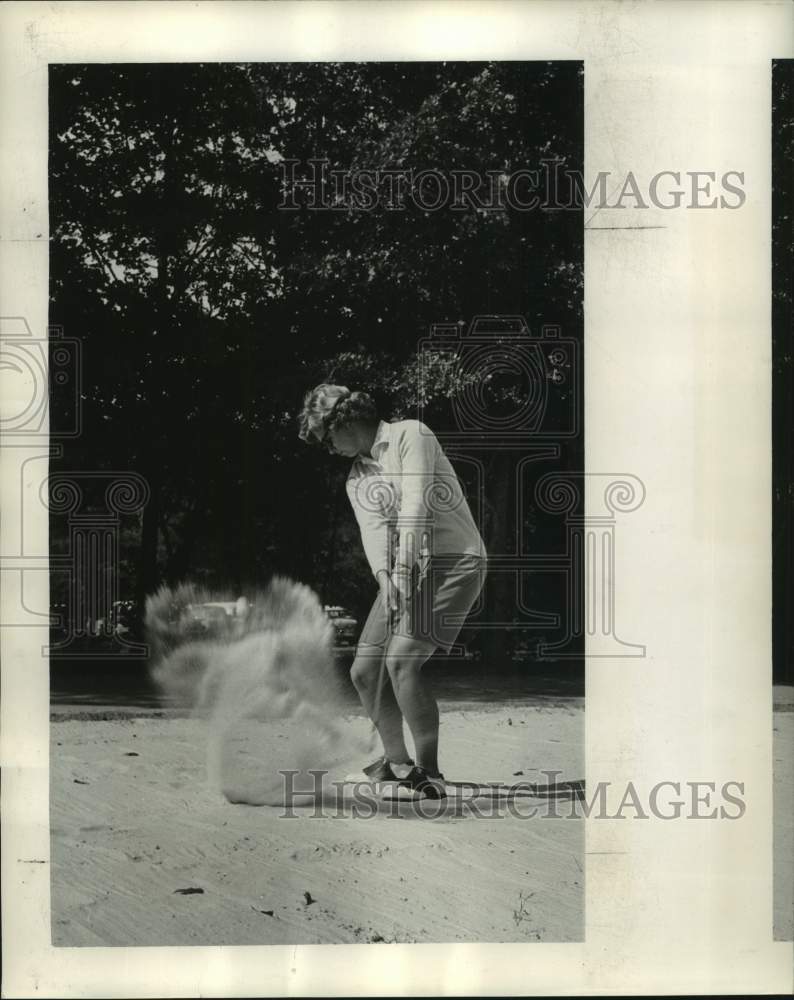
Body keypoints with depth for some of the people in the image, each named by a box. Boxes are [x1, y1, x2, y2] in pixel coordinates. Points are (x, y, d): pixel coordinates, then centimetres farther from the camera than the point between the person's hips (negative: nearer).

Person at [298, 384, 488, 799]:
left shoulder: (410, 435, -4)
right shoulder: (356, 480, 16)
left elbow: (416, 502, -17)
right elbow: (373, 531, -2)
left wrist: (405, 561, -28)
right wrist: (385, 578, -22)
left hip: (454, 561, -8)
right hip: (401, 573, 8)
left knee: (402, 658, -22)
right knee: (364, 671, 3)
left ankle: (429, 775, -14)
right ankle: (398, 763, 23)